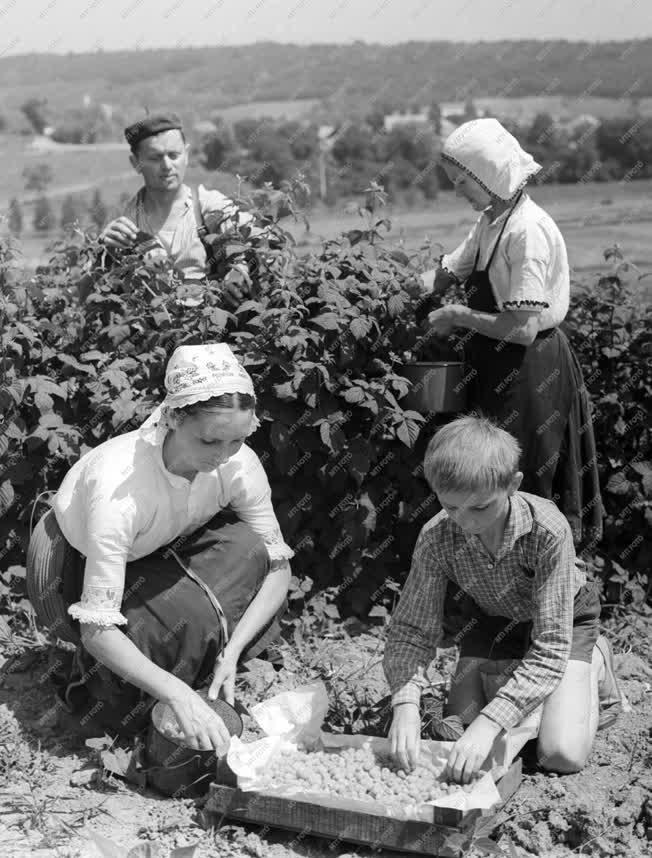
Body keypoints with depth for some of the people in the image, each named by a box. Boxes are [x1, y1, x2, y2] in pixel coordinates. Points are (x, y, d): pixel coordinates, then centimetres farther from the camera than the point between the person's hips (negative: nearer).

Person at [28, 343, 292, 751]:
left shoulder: (239, 465, -27)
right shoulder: (118, 487, -41)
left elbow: (277, 567, -16)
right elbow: (97, 630, -39)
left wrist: (230, 651, -30)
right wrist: (179, 696, -49)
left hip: (161, 555, 5)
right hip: (75, 565, -4)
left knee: (247, 547, -25)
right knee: (190, 616, -32)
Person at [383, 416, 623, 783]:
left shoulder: (548, 530, -39)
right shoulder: (437, 537, -29)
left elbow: (550, 648, -37)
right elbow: (411, 630, -22)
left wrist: (490, 722, -46)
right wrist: (406, 702, -42)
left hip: (565, 618, -3)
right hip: (492, 619, 3)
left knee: (563, 756, -17)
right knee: (456, 739, -6)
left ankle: (595, 664, 12)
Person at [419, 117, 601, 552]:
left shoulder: (528, 230, -22)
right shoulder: (489, 223, 6)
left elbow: (523, 327, -26)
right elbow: (445, 274, 17)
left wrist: (458, 315, -15)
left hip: (529, 372, -9)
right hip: (495, 368, 9)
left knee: (518, 484, 2)